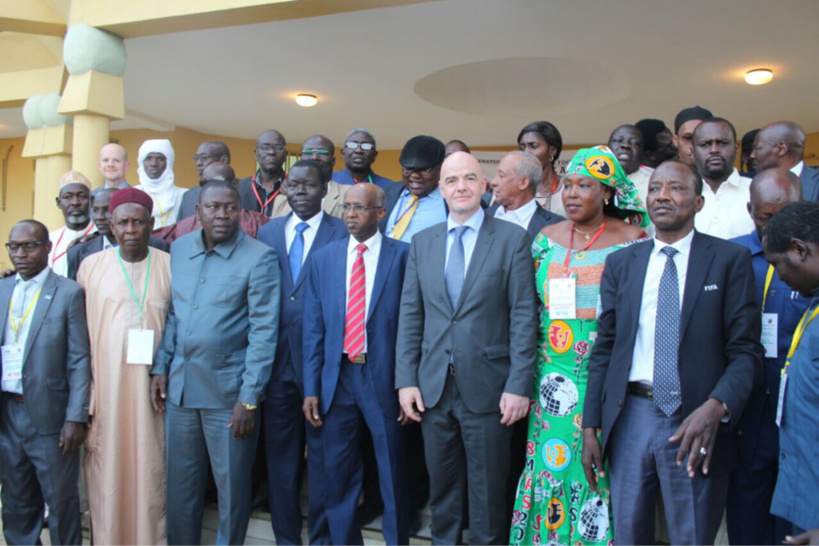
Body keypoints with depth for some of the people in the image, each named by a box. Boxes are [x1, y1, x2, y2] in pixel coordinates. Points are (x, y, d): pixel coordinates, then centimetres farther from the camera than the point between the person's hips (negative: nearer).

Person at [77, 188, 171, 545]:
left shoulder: (170, 266, 3)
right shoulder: (91, 266, 5)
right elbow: (79, 335, 5)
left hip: (152, 391, 0)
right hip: (105, 390, 1)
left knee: (151, 473, 5)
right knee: (107, 473, 6)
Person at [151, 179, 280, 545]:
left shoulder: (259, 258, -10)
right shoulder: (178, 249, 6)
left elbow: (264, 332, -11)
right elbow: (171, 313, 13)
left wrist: (249, 398, -13)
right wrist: (160, 368, 5)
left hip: (228, 391, -4)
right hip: (180, 386, 5)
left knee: (232, 487, 10)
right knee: (179, 485, 16)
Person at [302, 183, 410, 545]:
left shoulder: (403, 255, -5)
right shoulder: (323, 258, 5)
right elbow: (313, 329, 5)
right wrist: (311, 389, 2)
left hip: (384, 377, -3)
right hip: (337, 377, 3)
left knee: (392, 476, 10)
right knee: (338, 474, 14)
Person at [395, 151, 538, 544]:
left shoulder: (513, 238, -3)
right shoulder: (422, 242, 8)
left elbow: (523, 317, -6)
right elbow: (410, 316, 7)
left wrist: (519, 385, -11)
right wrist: (405, 379, 1)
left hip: (487, 387, -3)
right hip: (433, 387, 3)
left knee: (487, 494, 9)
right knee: (442, 490, 16)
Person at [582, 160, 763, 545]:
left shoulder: (730, 259, -1)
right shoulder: (620, 263, 8)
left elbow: (746, 350, -5)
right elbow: (604, 348, 8)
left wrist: (716, 407, -23)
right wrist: (590, 428, 3)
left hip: (696, 423, -2)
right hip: (629, 417, 3)